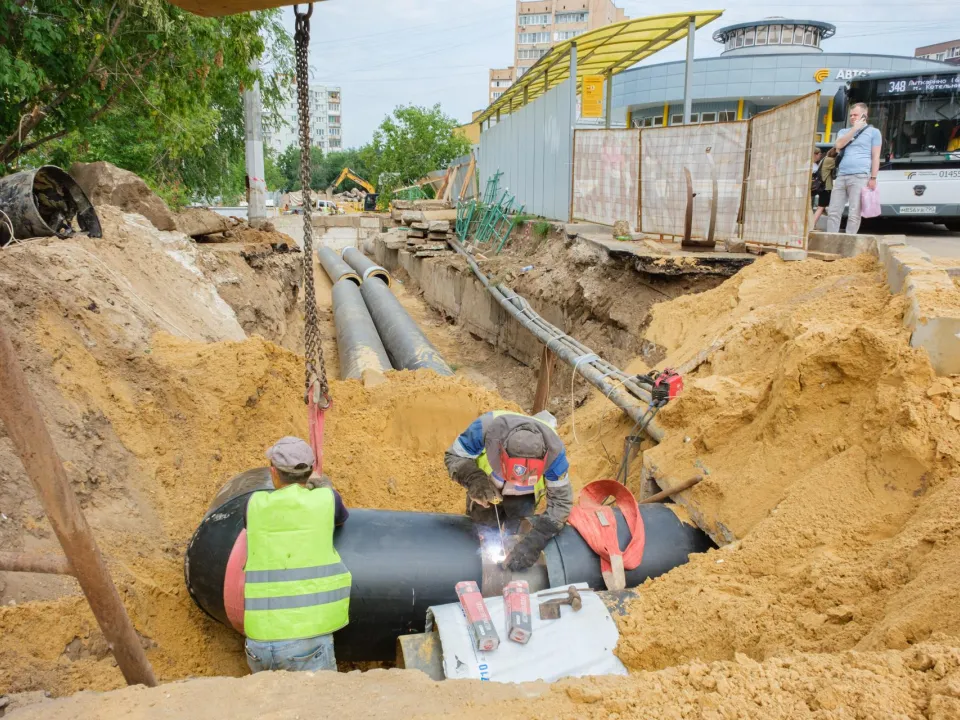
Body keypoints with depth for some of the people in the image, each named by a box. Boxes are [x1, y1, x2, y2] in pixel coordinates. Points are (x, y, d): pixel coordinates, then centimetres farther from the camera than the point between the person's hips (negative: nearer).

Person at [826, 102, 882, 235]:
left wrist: (873, 178, -7)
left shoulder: (873, 132, 9)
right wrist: (854, 128, -1)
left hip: (860, 176, -5)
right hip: (841, 176, 5)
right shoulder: (844, 131, 23)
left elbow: (875, 157, 3)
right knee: (833, 211, -1)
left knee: (854, 214, -10)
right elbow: (839, 145, 1)